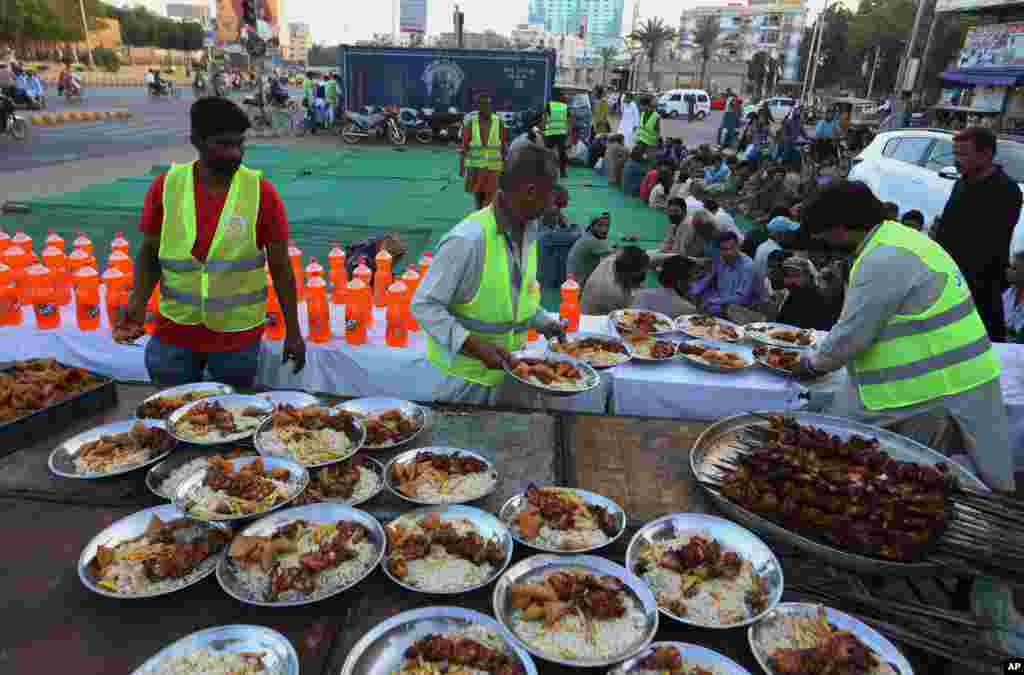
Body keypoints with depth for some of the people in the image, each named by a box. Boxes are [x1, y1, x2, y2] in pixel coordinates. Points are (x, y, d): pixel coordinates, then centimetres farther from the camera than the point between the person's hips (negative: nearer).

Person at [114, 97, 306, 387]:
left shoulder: (262, 193, -10)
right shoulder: (165, 186, -4)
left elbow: (280, 267, -6)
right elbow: (149, 253, 7)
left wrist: (292, 331, -4)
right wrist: (138, 301, -10)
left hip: (238, 335, -2)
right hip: (174, 332, 2)